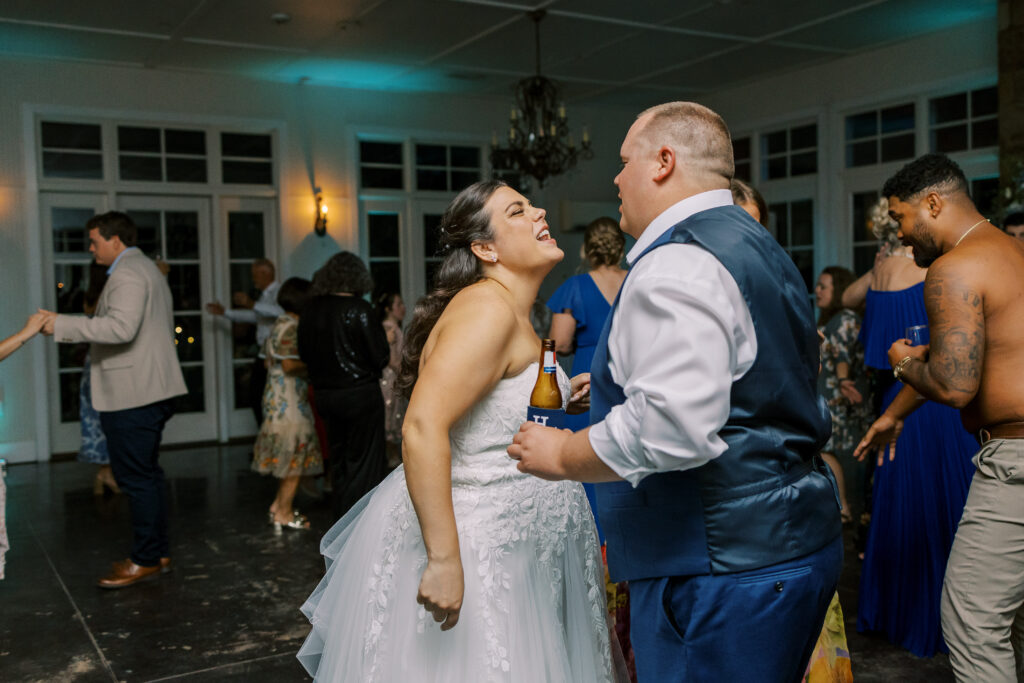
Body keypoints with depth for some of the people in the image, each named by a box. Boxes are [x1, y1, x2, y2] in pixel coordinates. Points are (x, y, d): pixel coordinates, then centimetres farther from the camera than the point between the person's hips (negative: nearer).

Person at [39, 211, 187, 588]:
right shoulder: (147, 268, 20)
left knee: (136, 477, -5)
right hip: (151, 390, 11)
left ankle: (146, 560, 2)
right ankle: (158, 552, 23)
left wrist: (63, 324, -22)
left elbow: (121, 327, -28)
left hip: (133, 394, -11)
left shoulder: (127, 274, -14)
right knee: (147, 473, 15)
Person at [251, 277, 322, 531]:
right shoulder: (291, 327, -17)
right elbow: (290, 365, -22)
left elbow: (270, 361, 17)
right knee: (295, 455, -2)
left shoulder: (281, 324, 14)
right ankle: (284, 512, 5)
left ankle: (278, 505, 23)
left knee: (291, 457, 16)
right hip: (290, 402, -10)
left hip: (278, 399, 10)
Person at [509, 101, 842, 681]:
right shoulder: (762, 249, 15)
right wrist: (623, 389, 24)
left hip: (725, 573, -11)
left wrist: (561, 456, -14)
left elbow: (670, 427, -30)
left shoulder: (675, 265, -19)